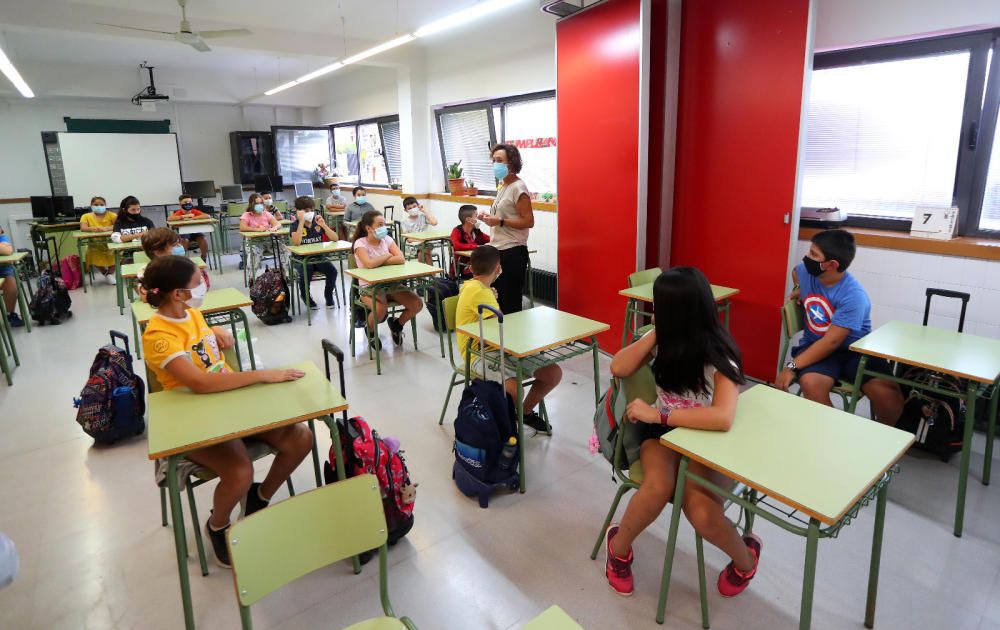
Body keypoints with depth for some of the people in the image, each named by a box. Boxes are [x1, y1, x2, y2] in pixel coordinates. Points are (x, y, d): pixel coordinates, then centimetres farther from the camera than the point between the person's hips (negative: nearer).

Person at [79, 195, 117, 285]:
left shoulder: (111, 215, 4)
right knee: (94, 256, -26)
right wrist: (92, 228, -30)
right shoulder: (86, 216, 8)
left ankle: (110, 273, 3)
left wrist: (106, 228, -30)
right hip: (95, 244, 1)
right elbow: (83, 228, -8)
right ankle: (105, 273, 7)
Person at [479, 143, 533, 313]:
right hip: (499, 250, 9)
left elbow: (528, 221, -18)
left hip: (513, 252, -9)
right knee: (497, 300, 13)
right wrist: (490, 217, 8)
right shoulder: (503, 185, 15)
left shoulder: (518, 188, -12)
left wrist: (500, 221, -21)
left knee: (511, 303, -4)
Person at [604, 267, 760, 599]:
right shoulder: (664, 340, -5)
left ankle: (746, 556, 8)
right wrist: (655, 333, -18)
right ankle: (619, 545, 2)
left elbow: (723, 418, -36)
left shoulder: (719, 355, -22)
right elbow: (618, 368, -12)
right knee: (658, 488, -30)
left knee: (699, 509, -29)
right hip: (664, 430, 3)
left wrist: (656, 414, -33)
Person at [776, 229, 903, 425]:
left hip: (854, 350, -3)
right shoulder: (806, 271, -5)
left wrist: (793, 366, -29)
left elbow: (832, 342, -27)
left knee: (889, 394, -28)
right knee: (810, 383, -33)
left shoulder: (853, 296, -22)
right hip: (816, 345, 3)